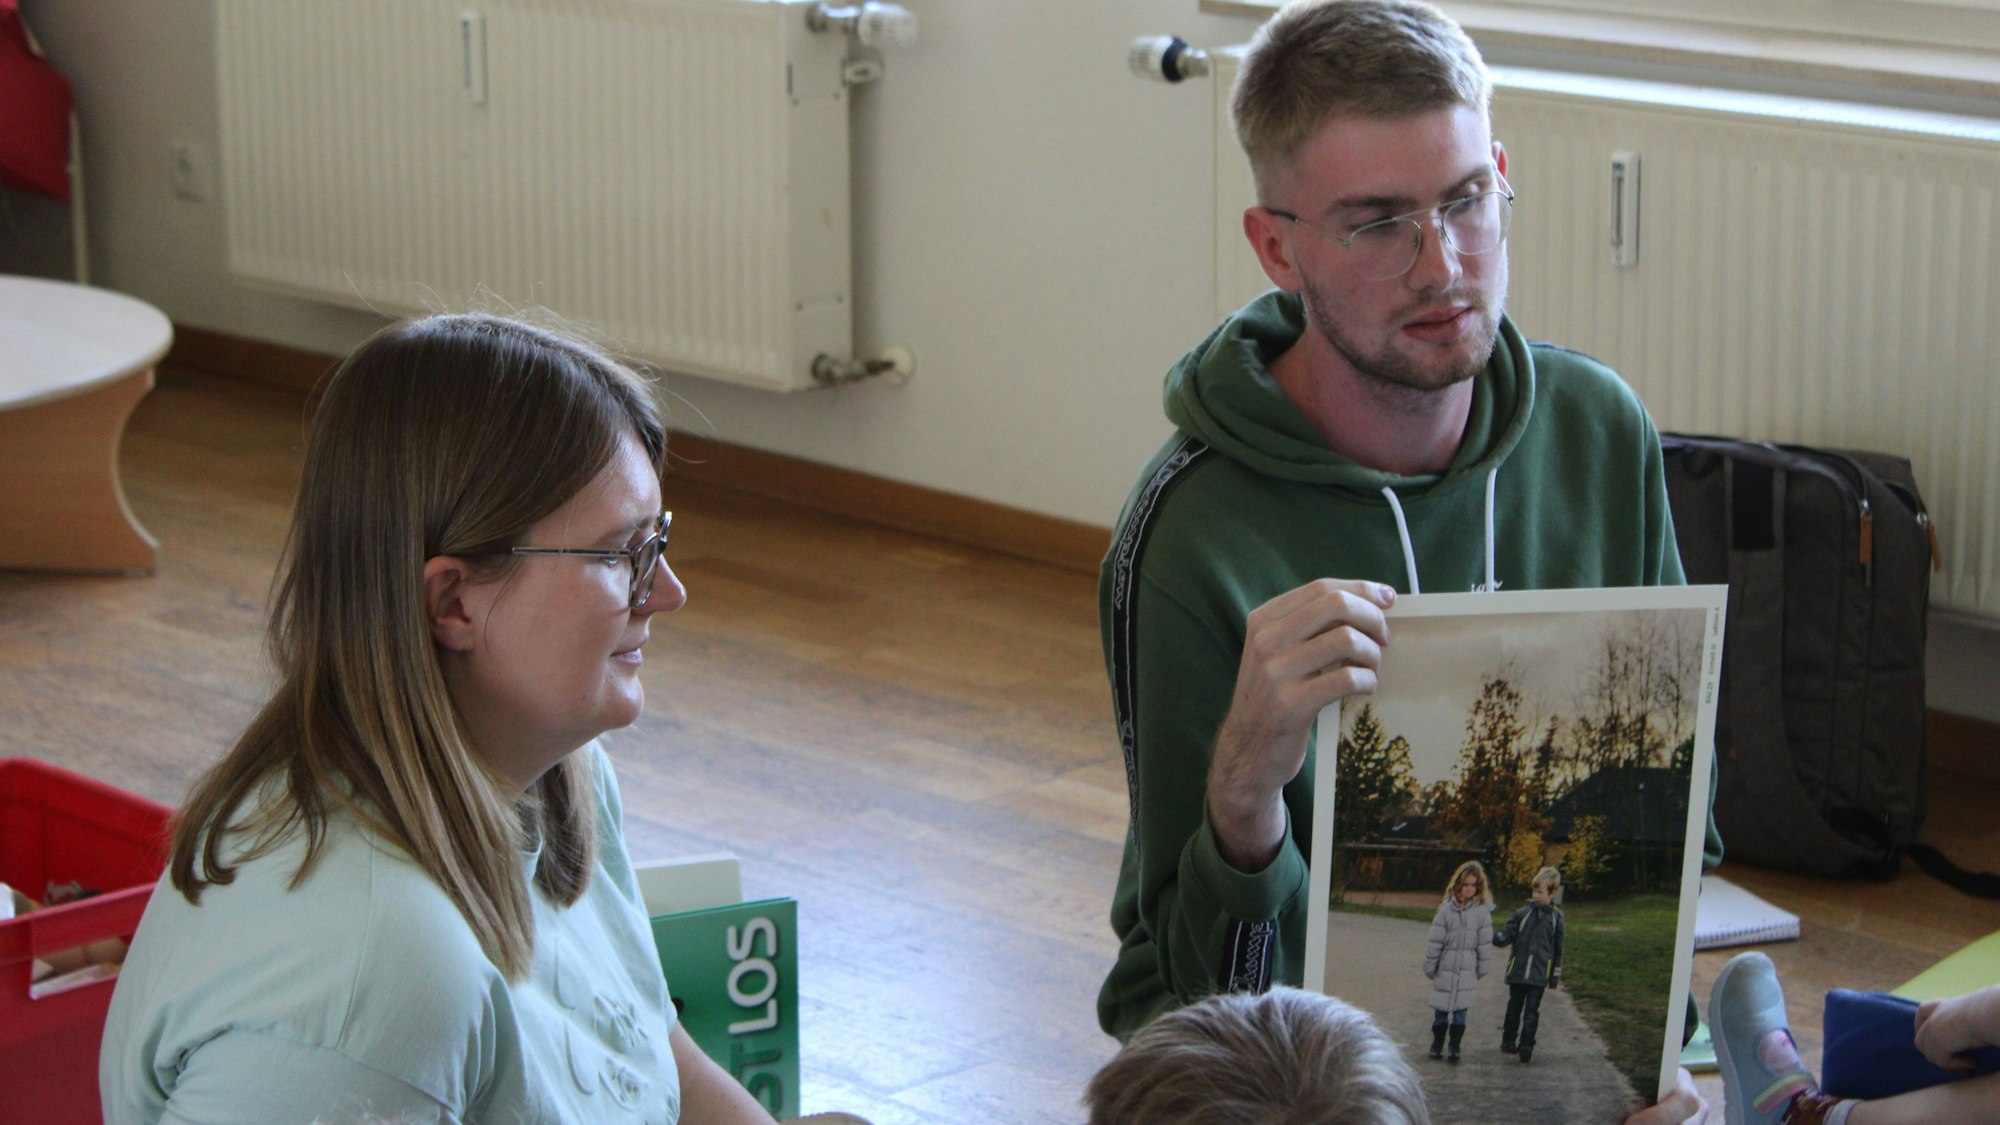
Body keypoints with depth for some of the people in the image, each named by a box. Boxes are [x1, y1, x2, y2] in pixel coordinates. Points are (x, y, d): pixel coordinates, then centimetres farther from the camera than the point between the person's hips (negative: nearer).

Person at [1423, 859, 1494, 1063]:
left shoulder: (1482, 911, -6)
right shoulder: (1446, 910, -8)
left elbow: (1485, 943, 1)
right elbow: (1434, 941, -2)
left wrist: (1482, 969, 5)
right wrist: (1430, 967, 2)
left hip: (1467, 969, 0)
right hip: (1445, 968, 0)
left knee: (1460, 1008, 3)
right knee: (1441, 1008, 8)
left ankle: (1455, 1046, 11)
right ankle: (1437, 1044, 20)